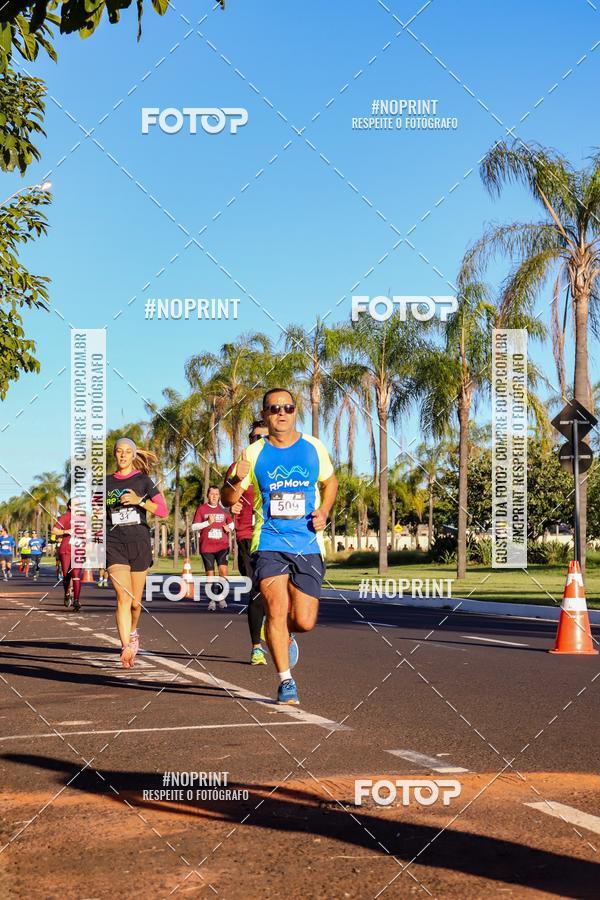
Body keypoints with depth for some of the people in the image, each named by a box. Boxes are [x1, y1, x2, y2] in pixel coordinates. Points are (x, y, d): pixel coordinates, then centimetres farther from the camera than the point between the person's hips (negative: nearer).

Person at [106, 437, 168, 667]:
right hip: (114, 543, 0)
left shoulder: (143, 481, 4)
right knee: (123, 597, -17)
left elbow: (163, 511, -3)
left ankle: (132, 632, 39)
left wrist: (139, 501, -15)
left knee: (135, 601, 9)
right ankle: (126, 647, -22)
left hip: (139, 543, 0)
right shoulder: (106, 482, 9)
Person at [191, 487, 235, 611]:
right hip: (206, 547, -1)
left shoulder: (223, 509, 10)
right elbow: (194, 527, -1)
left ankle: (222, 598, -3)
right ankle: (212, 600, 15)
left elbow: (231, 523, 23)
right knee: (210, 574, 2)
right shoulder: (201, 509, 3)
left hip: (222, 546, 1)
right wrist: (208, 522, -13)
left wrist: (229, 528, 0)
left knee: (223, 570, -16)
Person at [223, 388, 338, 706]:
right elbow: (228, 500, 3)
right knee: (276, 608, -17)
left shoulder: (314, 447, 5)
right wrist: (236, 480, -19)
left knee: (304, 622, -2)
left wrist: (323, 512, 3)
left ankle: (284, 635, 37)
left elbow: (330, 481, 22)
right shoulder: (253, 453, 1)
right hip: (269, 542, -1)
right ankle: (286, 682, -1)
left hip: (308, 543, 1)